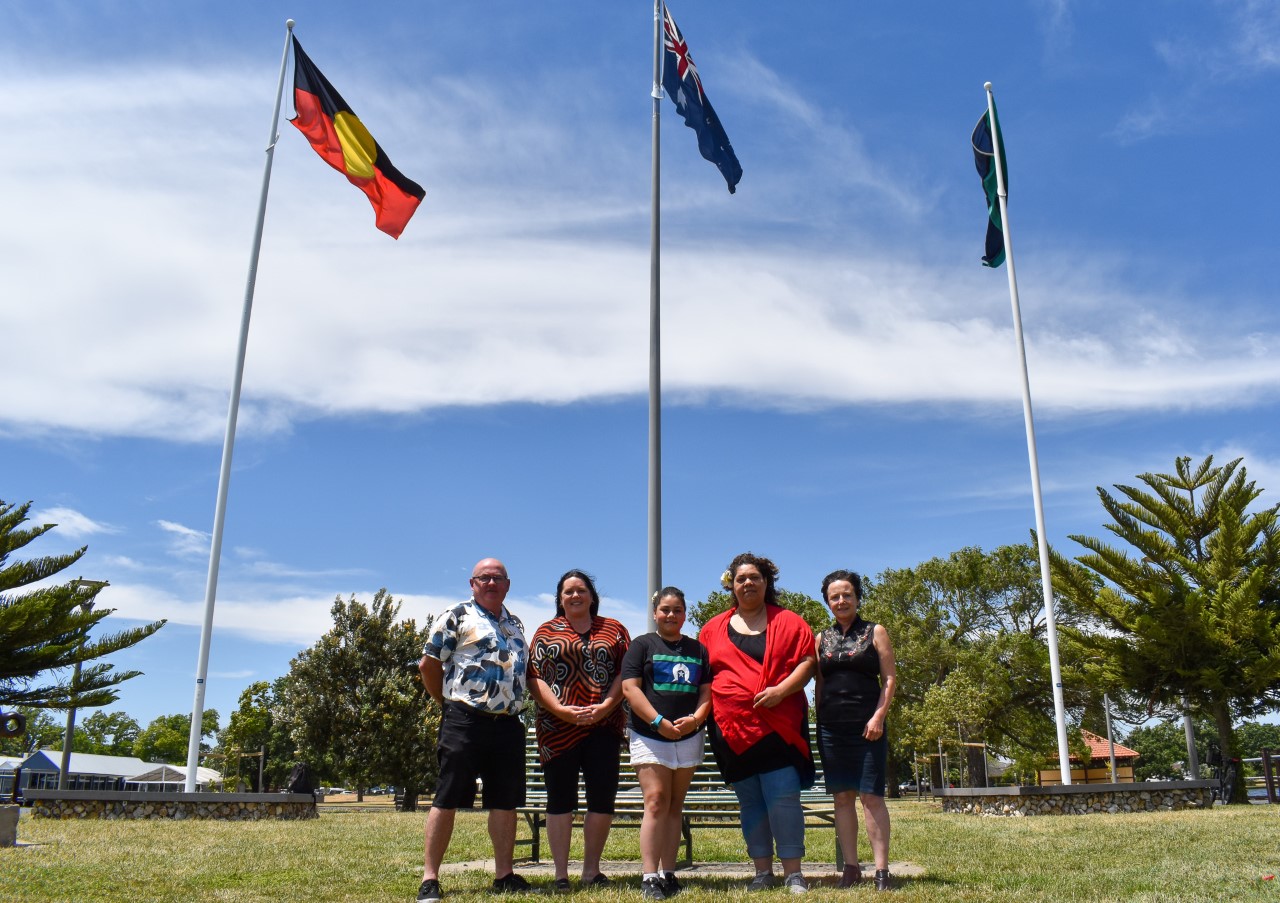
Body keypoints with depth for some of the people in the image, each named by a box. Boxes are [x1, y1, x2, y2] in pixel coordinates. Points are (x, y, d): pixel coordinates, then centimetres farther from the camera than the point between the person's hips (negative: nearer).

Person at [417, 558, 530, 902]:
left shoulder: (515, 624, 19)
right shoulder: (456, 617, -1)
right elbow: (428, 664, -2)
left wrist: (512, 707, 15)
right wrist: (450, 703, 3)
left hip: (508, 724, 6)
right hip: (464, 722, -6)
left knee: (505, 802, 8)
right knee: (447, 800, -1)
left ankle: (504, 875, 17)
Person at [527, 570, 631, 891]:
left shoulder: (614, 630, 12)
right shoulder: (547, 631, 10)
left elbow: (626, 672, 4)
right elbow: (535, 677, 1)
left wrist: (606, 706, -11)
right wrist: (562, 710, -12)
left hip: (604, 727, 1)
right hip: (559, 729, -1)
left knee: (603, 798, 2)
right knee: (560, 799, 2)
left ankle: (592, 869, 14)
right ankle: (561, 873, 9)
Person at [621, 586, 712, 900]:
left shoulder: (698, 649, 15)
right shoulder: (642, 645, 3)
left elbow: (707, 691, 11)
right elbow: (630, 688, -6)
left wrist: (695, 718, -9)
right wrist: (659, 722, -15)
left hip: (689, 737, 4)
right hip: (650, 736, -4)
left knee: (675, 807, 8)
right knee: (656, 802, -12)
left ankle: (668, 874, 13)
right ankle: (649, 878, -11)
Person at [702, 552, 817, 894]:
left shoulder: (788, 622, 5)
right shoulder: (713, 629, 13)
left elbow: (807, 663, 0)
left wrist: (782, 689, -15)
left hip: (779, 725, -3)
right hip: (732, 729, 3)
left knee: (783, 798, -7)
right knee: (750, 803, 9)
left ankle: (793, 873, 3)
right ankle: (762, 872, 19)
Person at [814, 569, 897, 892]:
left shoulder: (875, 632, 4)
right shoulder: (822, 638, 12)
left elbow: (890, 678, -1)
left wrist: (878, 716, -11)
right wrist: (818, 720, 7)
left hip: (866, 726, -3)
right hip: (831, 727, 3)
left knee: (871, 795, -5)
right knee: (842, 797, 5)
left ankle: (881, 869, -2)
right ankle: (851, 867, 12)